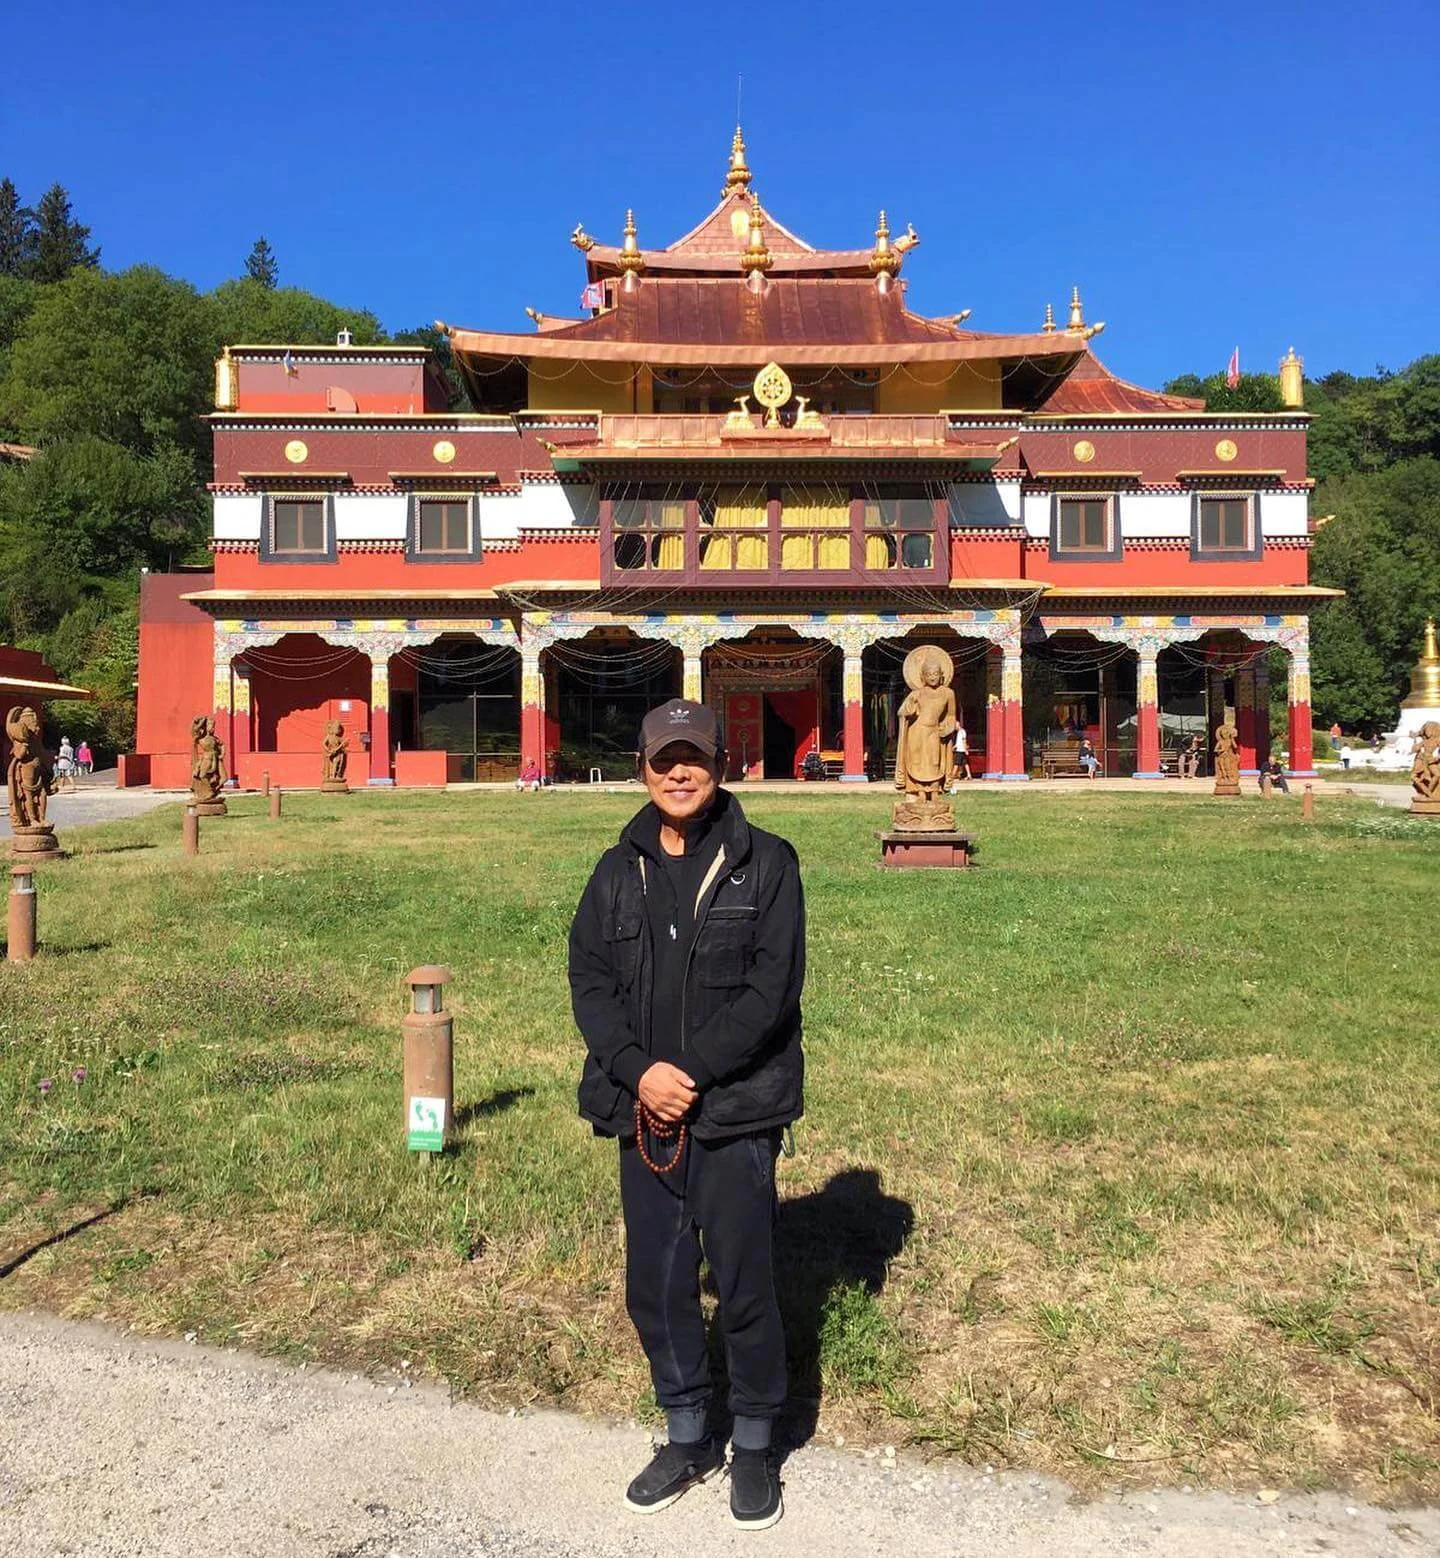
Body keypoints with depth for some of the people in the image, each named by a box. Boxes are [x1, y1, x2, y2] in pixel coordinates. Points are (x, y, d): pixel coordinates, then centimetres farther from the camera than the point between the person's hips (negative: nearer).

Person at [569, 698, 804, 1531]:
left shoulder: (766, 863, -5)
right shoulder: (618, 871, 7)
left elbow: (773, 987, -12)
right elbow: (589, 980, 2)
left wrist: (692, 1071, -16)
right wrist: (640, 1070, -13)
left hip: (736, 1112, -4)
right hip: (642, 1109, 4)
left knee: (746, 1285, 7)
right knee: (655, 1286, 13)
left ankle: (755, 1446, 30)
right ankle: (689, 1437, 35)